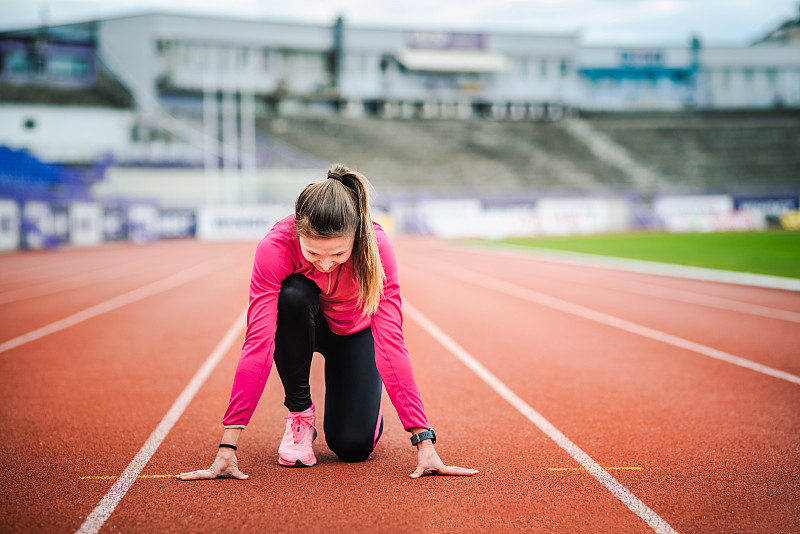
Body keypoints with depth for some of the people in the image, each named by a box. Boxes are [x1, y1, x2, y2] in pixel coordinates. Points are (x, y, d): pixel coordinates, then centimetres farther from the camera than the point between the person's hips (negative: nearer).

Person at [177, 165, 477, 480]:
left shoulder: (376, 246, -35)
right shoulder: (275, 247, -36)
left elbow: (391, 342, -36)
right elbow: (258, 343, -39)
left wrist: (424, 443, -41)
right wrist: (227, 448, -43)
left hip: (356, 330, 0)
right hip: (303, 325, 0)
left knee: (353, 446, -18)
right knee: (292, 295, -37)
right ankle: (299, 412, -13)